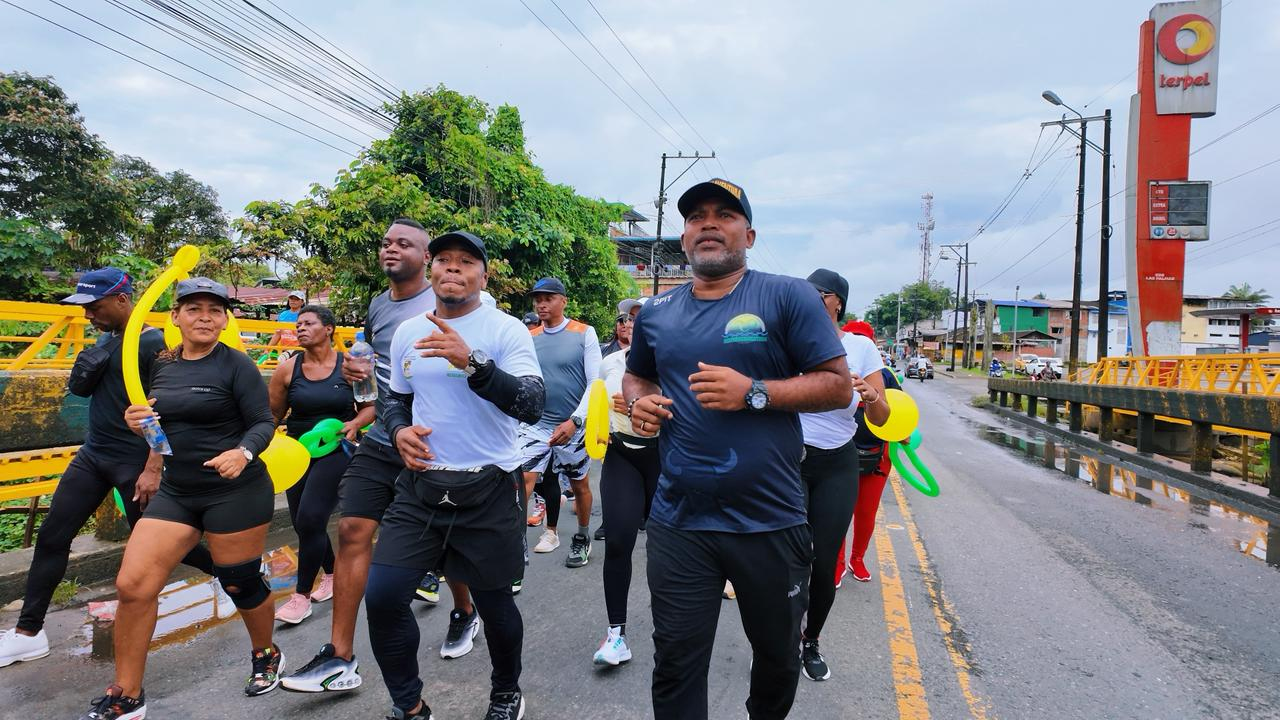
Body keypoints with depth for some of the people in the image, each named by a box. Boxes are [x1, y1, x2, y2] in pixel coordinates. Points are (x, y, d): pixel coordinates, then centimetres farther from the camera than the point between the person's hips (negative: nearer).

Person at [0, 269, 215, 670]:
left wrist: (154, 469, -20)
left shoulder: (154, 344, -17)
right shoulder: (106, 338, 8)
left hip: (134, 461, -8)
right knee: (51, 538, 6)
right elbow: (78, 388, 6)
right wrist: (97, 353, -11)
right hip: (93, 454, 8)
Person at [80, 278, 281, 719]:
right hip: (176, 492, 6)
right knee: (132, 585, -2)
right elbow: (166, 423, 19)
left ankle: (266, 657, 36)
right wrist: (140, 423, -3)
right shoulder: (162, 366, 8)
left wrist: (243, 452, -31)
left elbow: (264, 423, -12)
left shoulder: (236, 365, -9)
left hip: (235, 492, -5)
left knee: (241, 584, 6)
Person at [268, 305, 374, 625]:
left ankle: (302, 595, 5)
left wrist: (354, 424, -17)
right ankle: (331, 574, 37)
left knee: (310, 519, -12)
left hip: (336, 451, -4)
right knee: (304, 523, 10)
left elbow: (370, 406, 1)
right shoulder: (288, 369, -2)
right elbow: (272, 414, 2)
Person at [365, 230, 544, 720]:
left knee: (493, 601, 9)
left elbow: (532, 406, -21)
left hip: (489, 490, -4)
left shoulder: (506, 330, -9)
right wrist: (399, 430, -2)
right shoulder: (407, 333, 8)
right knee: (382, 596, -2)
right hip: (421, 484, 5)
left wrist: (472, 362, -33)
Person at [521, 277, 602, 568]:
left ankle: (582, 538, 35)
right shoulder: (529, 338, 4)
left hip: (573, 426, -2)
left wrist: (574, 420, -17)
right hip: (536, 423, 2)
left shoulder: (584, 333, -6)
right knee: (521, 480, -11)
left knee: (579, 485, 12)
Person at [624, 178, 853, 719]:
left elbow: (838, 386, -7)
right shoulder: (656, 313, 8)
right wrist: (638, 401, 0)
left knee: (778, 656, 21)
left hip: (771, 524, -1)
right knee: (675, 665, 10)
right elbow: (636, 376, 23)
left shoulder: (788, 297, -5)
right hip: (677, 523, 2)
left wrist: (754, 392, -21)